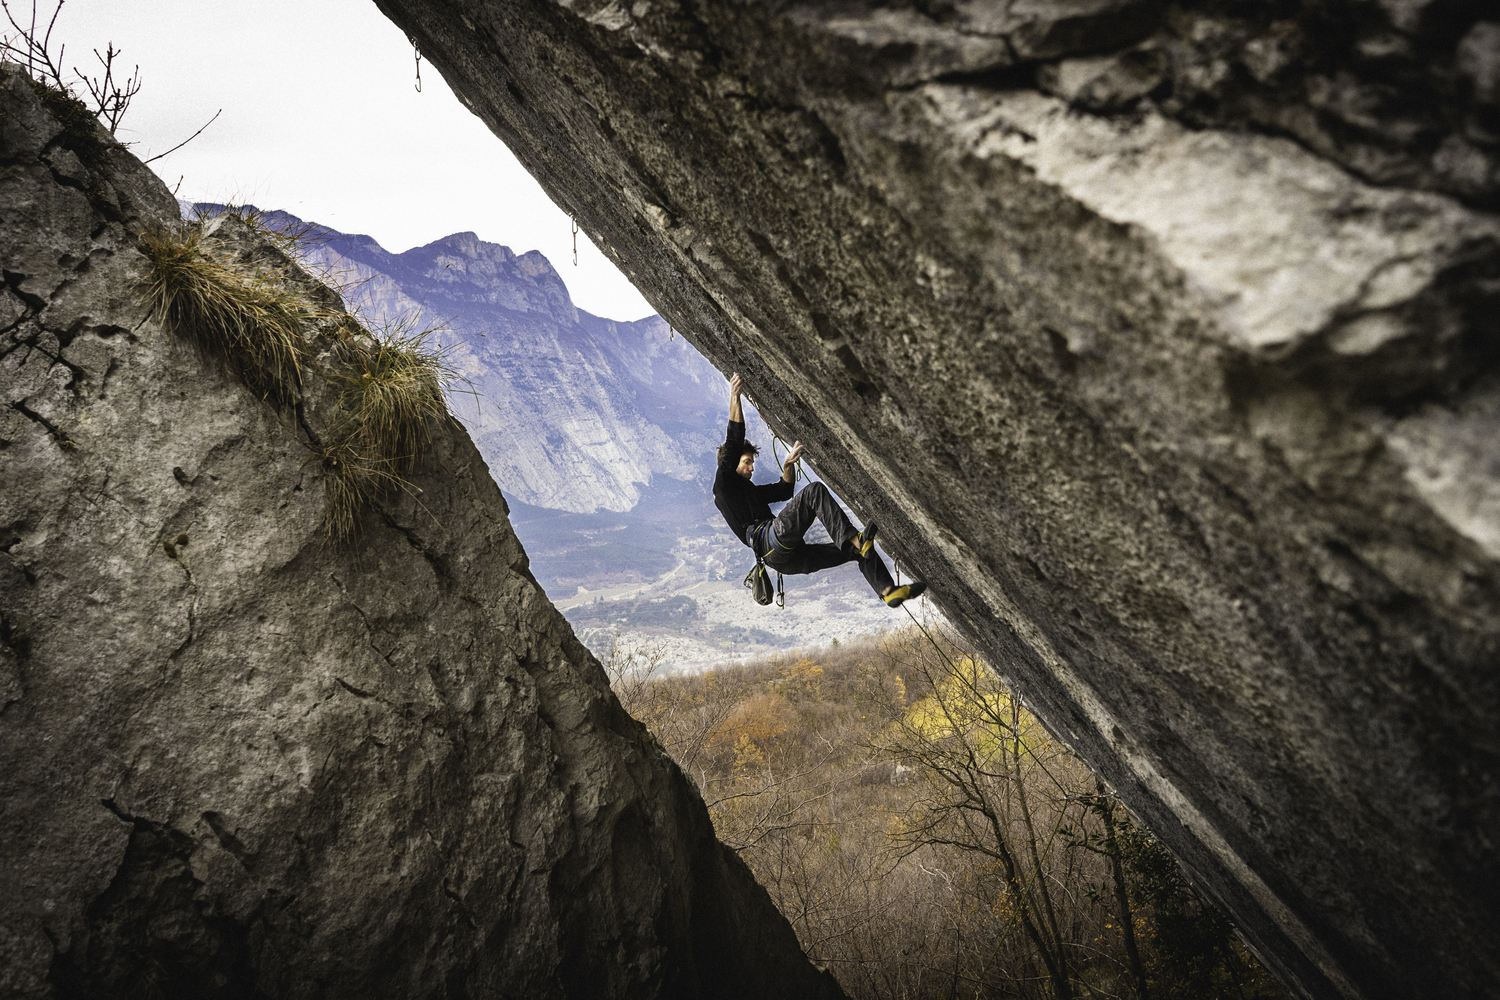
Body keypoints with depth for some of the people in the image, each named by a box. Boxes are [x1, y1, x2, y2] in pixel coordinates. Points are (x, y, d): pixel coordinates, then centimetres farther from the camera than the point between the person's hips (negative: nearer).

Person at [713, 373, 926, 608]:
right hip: (771, 542, -9)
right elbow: (734, 440, -3)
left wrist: (789, 463, 24)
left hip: (789, 558, 9)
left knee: (860, 549, 4)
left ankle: (888, 591, -7)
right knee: (815, 491, -24)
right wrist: (735, 396, -5)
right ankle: (852, 539, -36)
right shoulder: (724, 482, 8)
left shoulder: (749, 490, 34)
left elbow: (784, 491, 41)